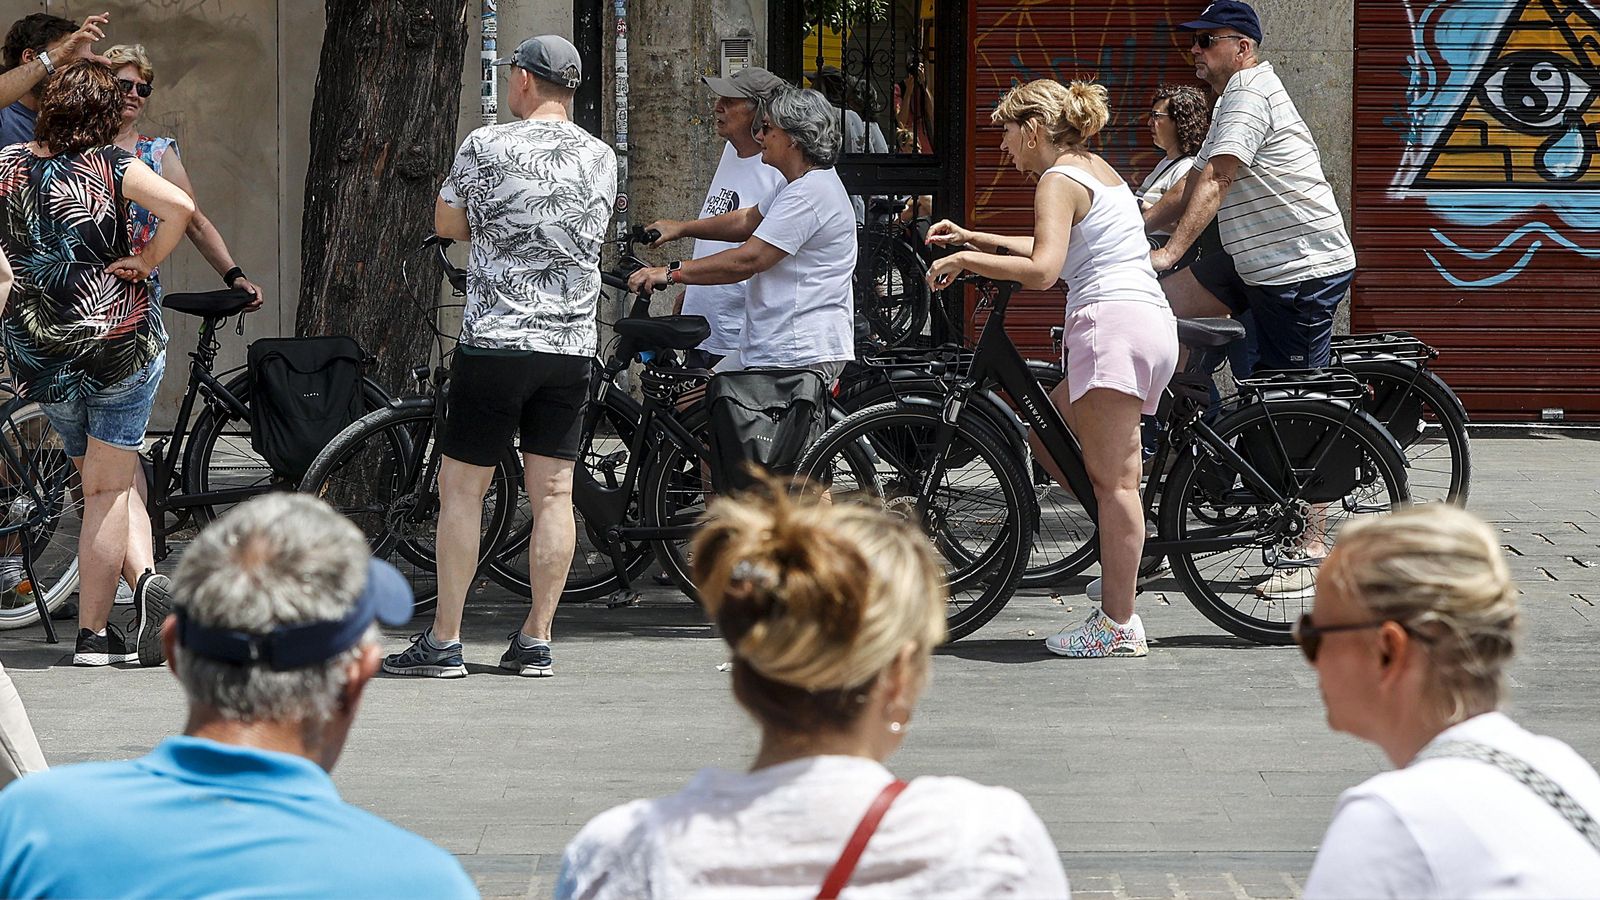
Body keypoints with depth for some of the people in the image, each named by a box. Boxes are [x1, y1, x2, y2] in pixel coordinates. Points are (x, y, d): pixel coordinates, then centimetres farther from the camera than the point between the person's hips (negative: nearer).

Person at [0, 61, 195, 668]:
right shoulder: (111, 165, -7)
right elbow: (180, 207, -21)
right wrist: (147, 261, -8)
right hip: (119, 332, -3)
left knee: (104, 480, 17)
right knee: (109, 489, 4)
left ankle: (146, 578, -2)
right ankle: (93, 633, 0)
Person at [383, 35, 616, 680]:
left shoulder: (488, 146, -7)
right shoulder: (601, 159, 8)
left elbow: (448, 224, 5)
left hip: (495, 341, -4)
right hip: (573, 345, 4)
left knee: (462, 488, 1)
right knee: (553, 492, 6)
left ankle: (444, 643, 1)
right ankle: (536, 641, 7)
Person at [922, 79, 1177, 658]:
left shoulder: (1059, 181, -6)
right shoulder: (1096, 167, 22)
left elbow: (1042, 270, -19)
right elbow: (1055, 248, 34)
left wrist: (963, 261, -10)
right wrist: (972, 239, 32)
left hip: (1112, 323, -10)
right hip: (1150, 323, 10)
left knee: (1109, 477, -8)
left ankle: (1118, 625, -7)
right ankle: (1127, 528, 14)